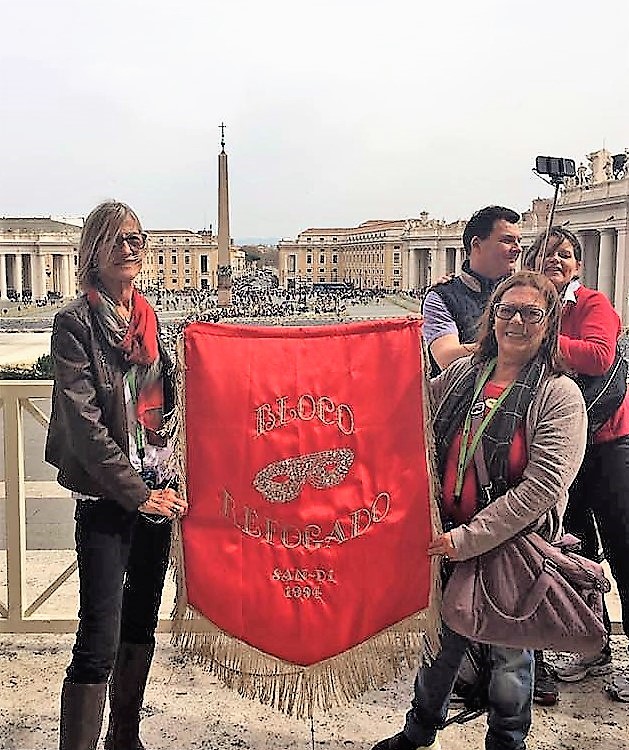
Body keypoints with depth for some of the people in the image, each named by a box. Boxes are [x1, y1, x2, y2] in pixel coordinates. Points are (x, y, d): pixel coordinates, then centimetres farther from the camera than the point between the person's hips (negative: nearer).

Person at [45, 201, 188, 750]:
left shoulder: (145, 317, 10)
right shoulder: (75, 323, -9)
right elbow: (83, 421, -16)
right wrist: (136, 493, -16)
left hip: (154, 489, 7)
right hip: (106, 497, -7)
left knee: (142, 623, 17)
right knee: (99, 642, -6)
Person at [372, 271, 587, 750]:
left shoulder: (559, 395, -13)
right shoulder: (462, 374, 1)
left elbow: (542, 486, -21)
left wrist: (471, 538, -22)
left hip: (514, 549, -4)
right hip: (448, 540, 4)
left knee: (510, 654, 15)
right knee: (441, 642, 20)